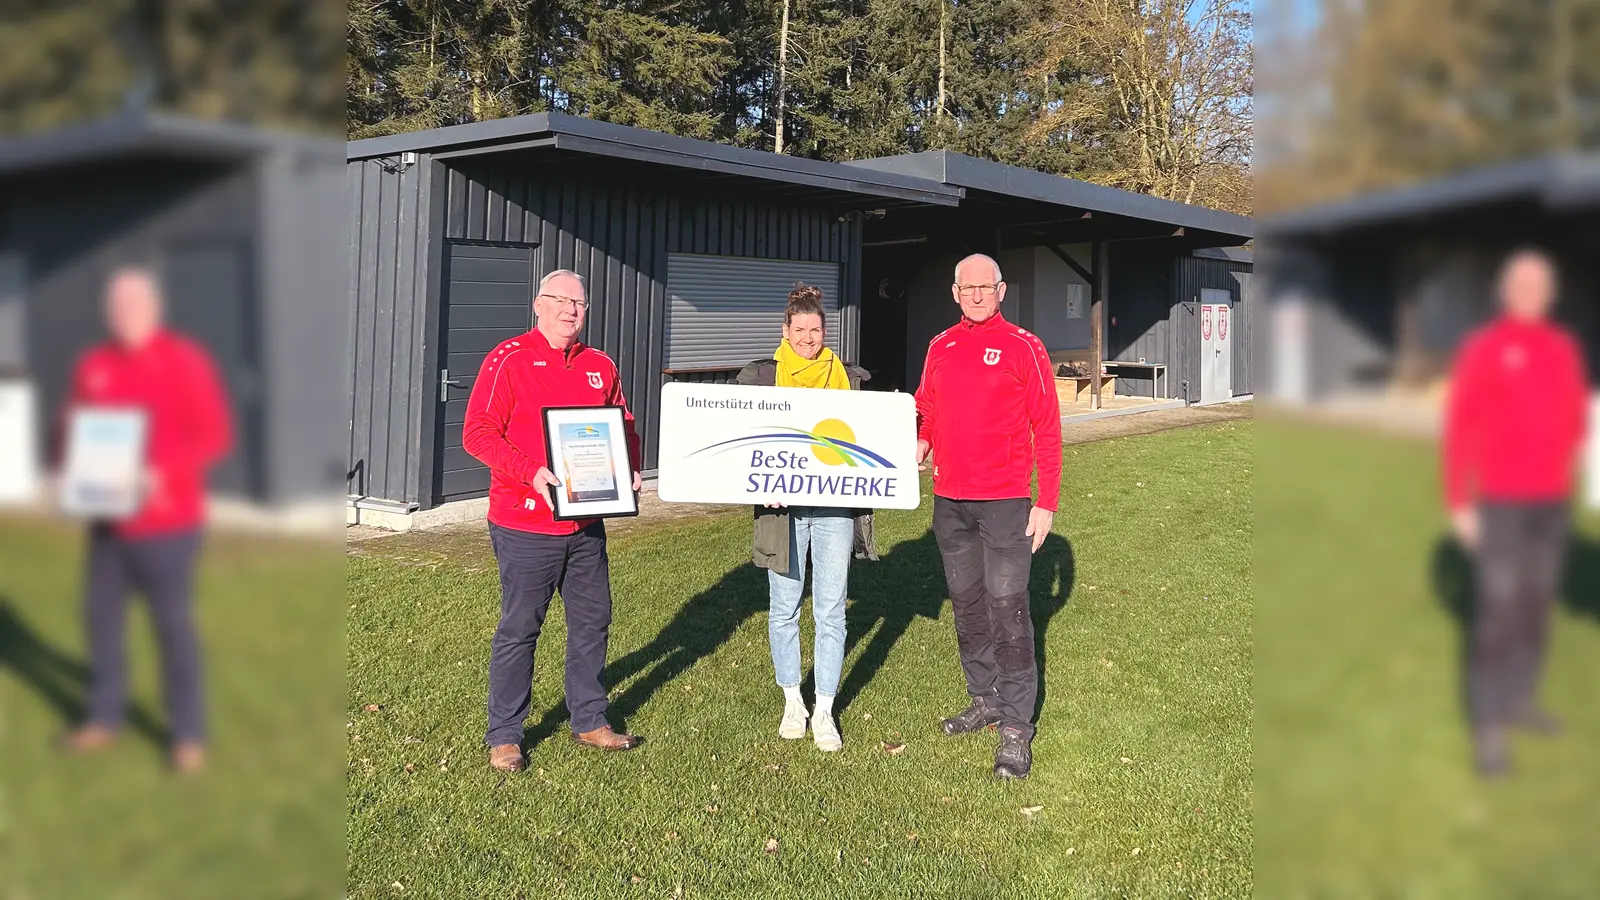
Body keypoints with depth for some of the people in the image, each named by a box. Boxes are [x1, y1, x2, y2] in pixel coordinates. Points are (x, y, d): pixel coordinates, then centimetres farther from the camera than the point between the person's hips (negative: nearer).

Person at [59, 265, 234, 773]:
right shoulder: (93, 365, 8)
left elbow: (216, 435, -13)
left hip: (167, 522, -5)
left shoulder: (185, 361, -8)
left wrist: (162, 472, -24)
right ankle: (104, 718, 29)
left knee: (173, 625, 0)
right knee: (101, 615, 11)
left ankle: (188, 736, 10)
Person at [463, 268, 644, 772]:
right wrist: (531, 472, -26)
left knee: (592, 622, 14)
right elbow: (477, 433, -13)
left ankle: (589, 721, 29)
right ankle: (504, 737, 14)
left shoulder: (600, 367, 11)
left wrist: (630, 467, 0)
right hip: (525, 524, -6)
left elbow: (623, 426, 20)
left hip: (587, 524, 6)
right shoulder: (508, 361, -7)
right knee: (519, 628, 2)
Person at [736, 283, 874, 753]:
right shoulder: (761, 376, 5)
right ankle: (792, 701, 24)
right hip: (782, 503, 0)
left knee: (830, 611, 3)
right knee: (784, 608, 7)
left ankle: (824, 710, 13)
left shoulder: (851, 379, 10)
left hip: (836, 503, 1)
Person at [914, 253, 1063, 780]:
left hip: (1005, 501, -5)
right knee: (966, 603, 13)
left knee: (1007, 608, -7)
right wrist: (922, 441, -2)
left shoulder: (1023, 348, -4)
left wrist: (1047, 502, -10)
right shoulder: (941, 347, 10)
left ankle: (1016, 727, -1)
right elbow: (926, 408, 21)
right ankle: (984, 700, 28)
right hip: (949, 501, 6)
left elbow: (1046, 429, -5)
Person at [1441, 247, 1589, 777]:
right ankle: (1488, 726, -3)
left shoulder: (1563, 348, 10)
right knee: (1498, 609, -7)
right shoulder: (1482, 349, -6)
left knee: (1536, 604, 11)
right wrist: (1458, 502, -10)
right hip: (1500, 503, -5)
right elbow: (1457, 429, -7)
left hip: (1552, 502, 6)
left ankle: (1519, 698, 25)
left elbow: (1574, 414, 17)